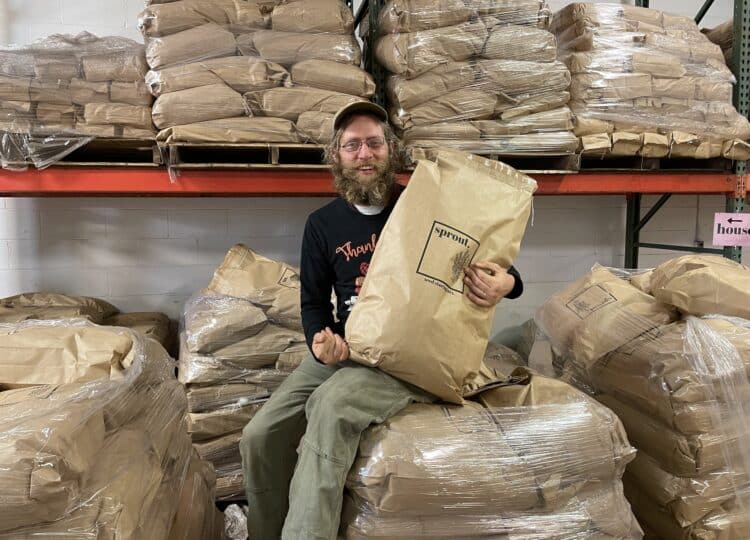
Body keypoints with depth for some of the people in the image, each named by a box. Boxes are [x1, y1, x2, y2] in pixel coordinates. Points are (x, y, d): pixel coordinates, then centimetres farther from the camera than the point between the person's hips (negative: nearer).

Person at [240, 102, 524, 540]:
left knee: (332, 404, -34)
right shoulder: (323, 225, 8)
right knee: (260, 437, -7)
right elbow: (314, 302, 14)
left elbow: (500, 271, 2)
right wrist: (320, 341, -10)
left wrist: (505, 284, -24)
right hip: (346, 349, 5)